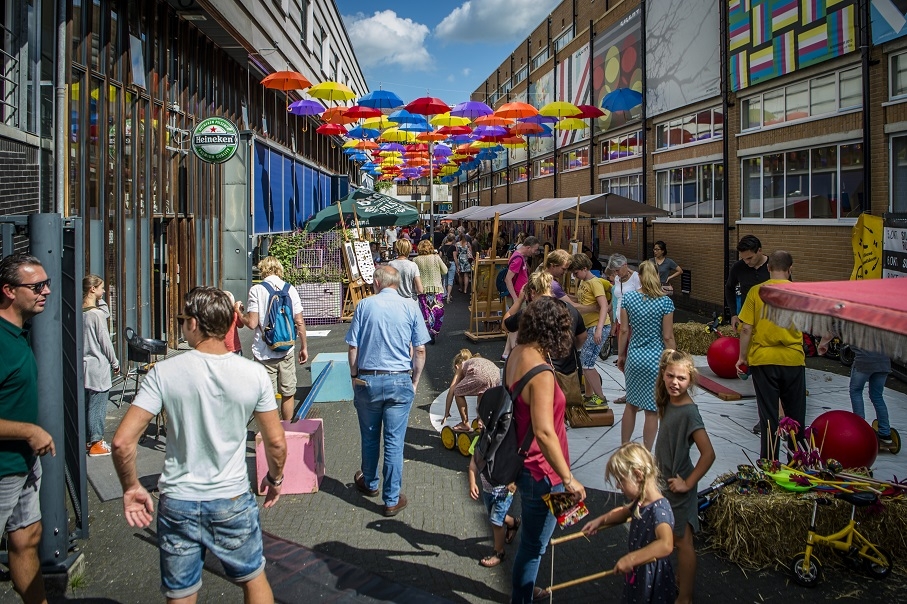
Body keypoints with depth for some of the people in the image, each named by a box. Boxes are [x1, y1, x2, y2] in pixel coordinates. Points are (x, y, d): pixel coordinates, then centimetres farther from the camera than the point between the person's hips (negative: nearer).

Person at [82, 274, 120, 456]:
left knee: (87, 404, 15)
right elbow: (105, 341, -13)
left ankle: (88, 439, 24)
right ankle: (96, 443, 7)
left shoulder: (81, 312, 4)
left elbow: (106, 313, 17)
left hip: (85, 364, 8)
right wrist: (115, 363, -3)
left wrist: (100, 300, 3)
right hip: (98, 366, -8)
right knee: (98, 405, 0)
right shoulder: (97, 313, -17)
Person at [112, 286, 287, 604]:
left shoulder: (165, 372, -13)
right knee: (254, 579, 23)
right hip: (233, 502, 0)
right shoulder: (254, 373, -10)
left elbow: (123, 441, -15)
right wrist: (275, 477, 15)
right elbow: (276, 442, -4)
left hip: (178, 504, 0)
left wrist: (131, 488, 1)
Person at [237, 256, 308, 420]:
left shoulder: (256, 290, -7)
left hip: (264, 353, -2)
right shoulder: (290, 289, 1)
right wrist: (304, 347, 11)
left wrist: (239, 311, 8)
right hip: (287, 351, 2)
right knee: (288, 394, 15)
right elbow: (299, 322, 0)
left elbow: (252, 323, -12)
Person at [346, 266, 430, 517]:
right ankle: (392, 500, 11)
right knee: (394, 442, 4)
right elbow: (420, 350, -2)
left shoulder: (364, 305, -3)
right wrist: (415, 381, 9)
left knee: (369, 438, 18)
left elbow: (353, 347, -3)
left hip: (367, 380, 1)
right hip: (400, 381, 0)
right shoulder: (411, 308, -2)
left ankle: (369, 484, 38)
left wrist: (354, 376, 11)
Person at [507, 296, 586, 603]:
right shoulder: (541, 373, -28)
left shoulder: (516, 354, -2)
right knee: (534, 545, 10)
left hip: (523, 462, 10)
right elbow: (544, 432, -31)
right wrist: (568, 479, -24)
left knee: (531, 537, 29)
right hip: (540, 473, -9)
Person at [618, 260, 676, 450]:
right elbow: (667, 337, -9)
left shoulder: (628, 298, -3)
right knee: (652, 410, 5)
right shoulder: (665, 302, -11)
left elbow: (624, 331, 1)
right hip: (656, 359, -3)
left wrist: (621, 355, 12)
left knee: (631, 404, 18)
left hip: (634, 357, 3)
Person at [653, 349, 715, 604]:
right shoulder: (669, 403, 0)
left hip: (678, 485, -8)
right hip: (665, 481, 8)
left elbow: (708, 454, -29)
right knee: (676, 539, 22)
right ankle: (680, 581, 39)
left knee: (682, 541, 4)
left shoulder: (689, 412, -25)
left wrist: (688, 483, -21)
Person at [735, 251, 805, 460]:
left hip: (763, 359, -1)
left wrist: (742, 356, 3)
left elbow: (746, 328, -7)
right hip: (793, 359, 1)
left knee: (768, 414, 6)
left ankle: (769, 461, 10)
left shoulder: (756, 291, -5)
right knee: (795, 413, 15)